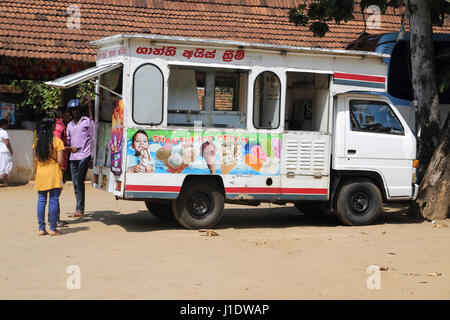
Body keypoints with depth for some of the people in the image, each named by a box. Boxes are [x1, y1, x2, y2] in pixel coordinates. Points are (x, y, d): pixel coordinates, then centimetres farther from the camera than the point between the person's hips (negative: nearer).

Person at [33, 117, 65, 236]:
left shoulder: (37, 142, 5)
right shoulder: (57, 141, -7)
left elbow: (35, 160, 7)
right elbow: (59, 161, -10)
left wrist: (36, 173, 14)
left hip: (40, 173, 4)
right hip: (53, 173, -4)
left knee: (41, 200, 8)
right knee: (53, 200, 0)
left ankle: (41, 228, 9)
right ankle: (53, 228, 1)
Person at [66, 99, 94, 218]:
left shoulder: (88, 121, 6)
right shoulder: (70, 125, 23)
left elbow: (92, 139, 2)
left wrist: (92, 158, -5)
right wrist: (70, 147, -1)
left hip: (84, 156, -6)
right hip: (73, 157, 6)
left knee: (79, 182, -15)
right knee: (76, 184, 4)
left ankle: (79, 209, -14)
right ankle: (80, 210, 6)